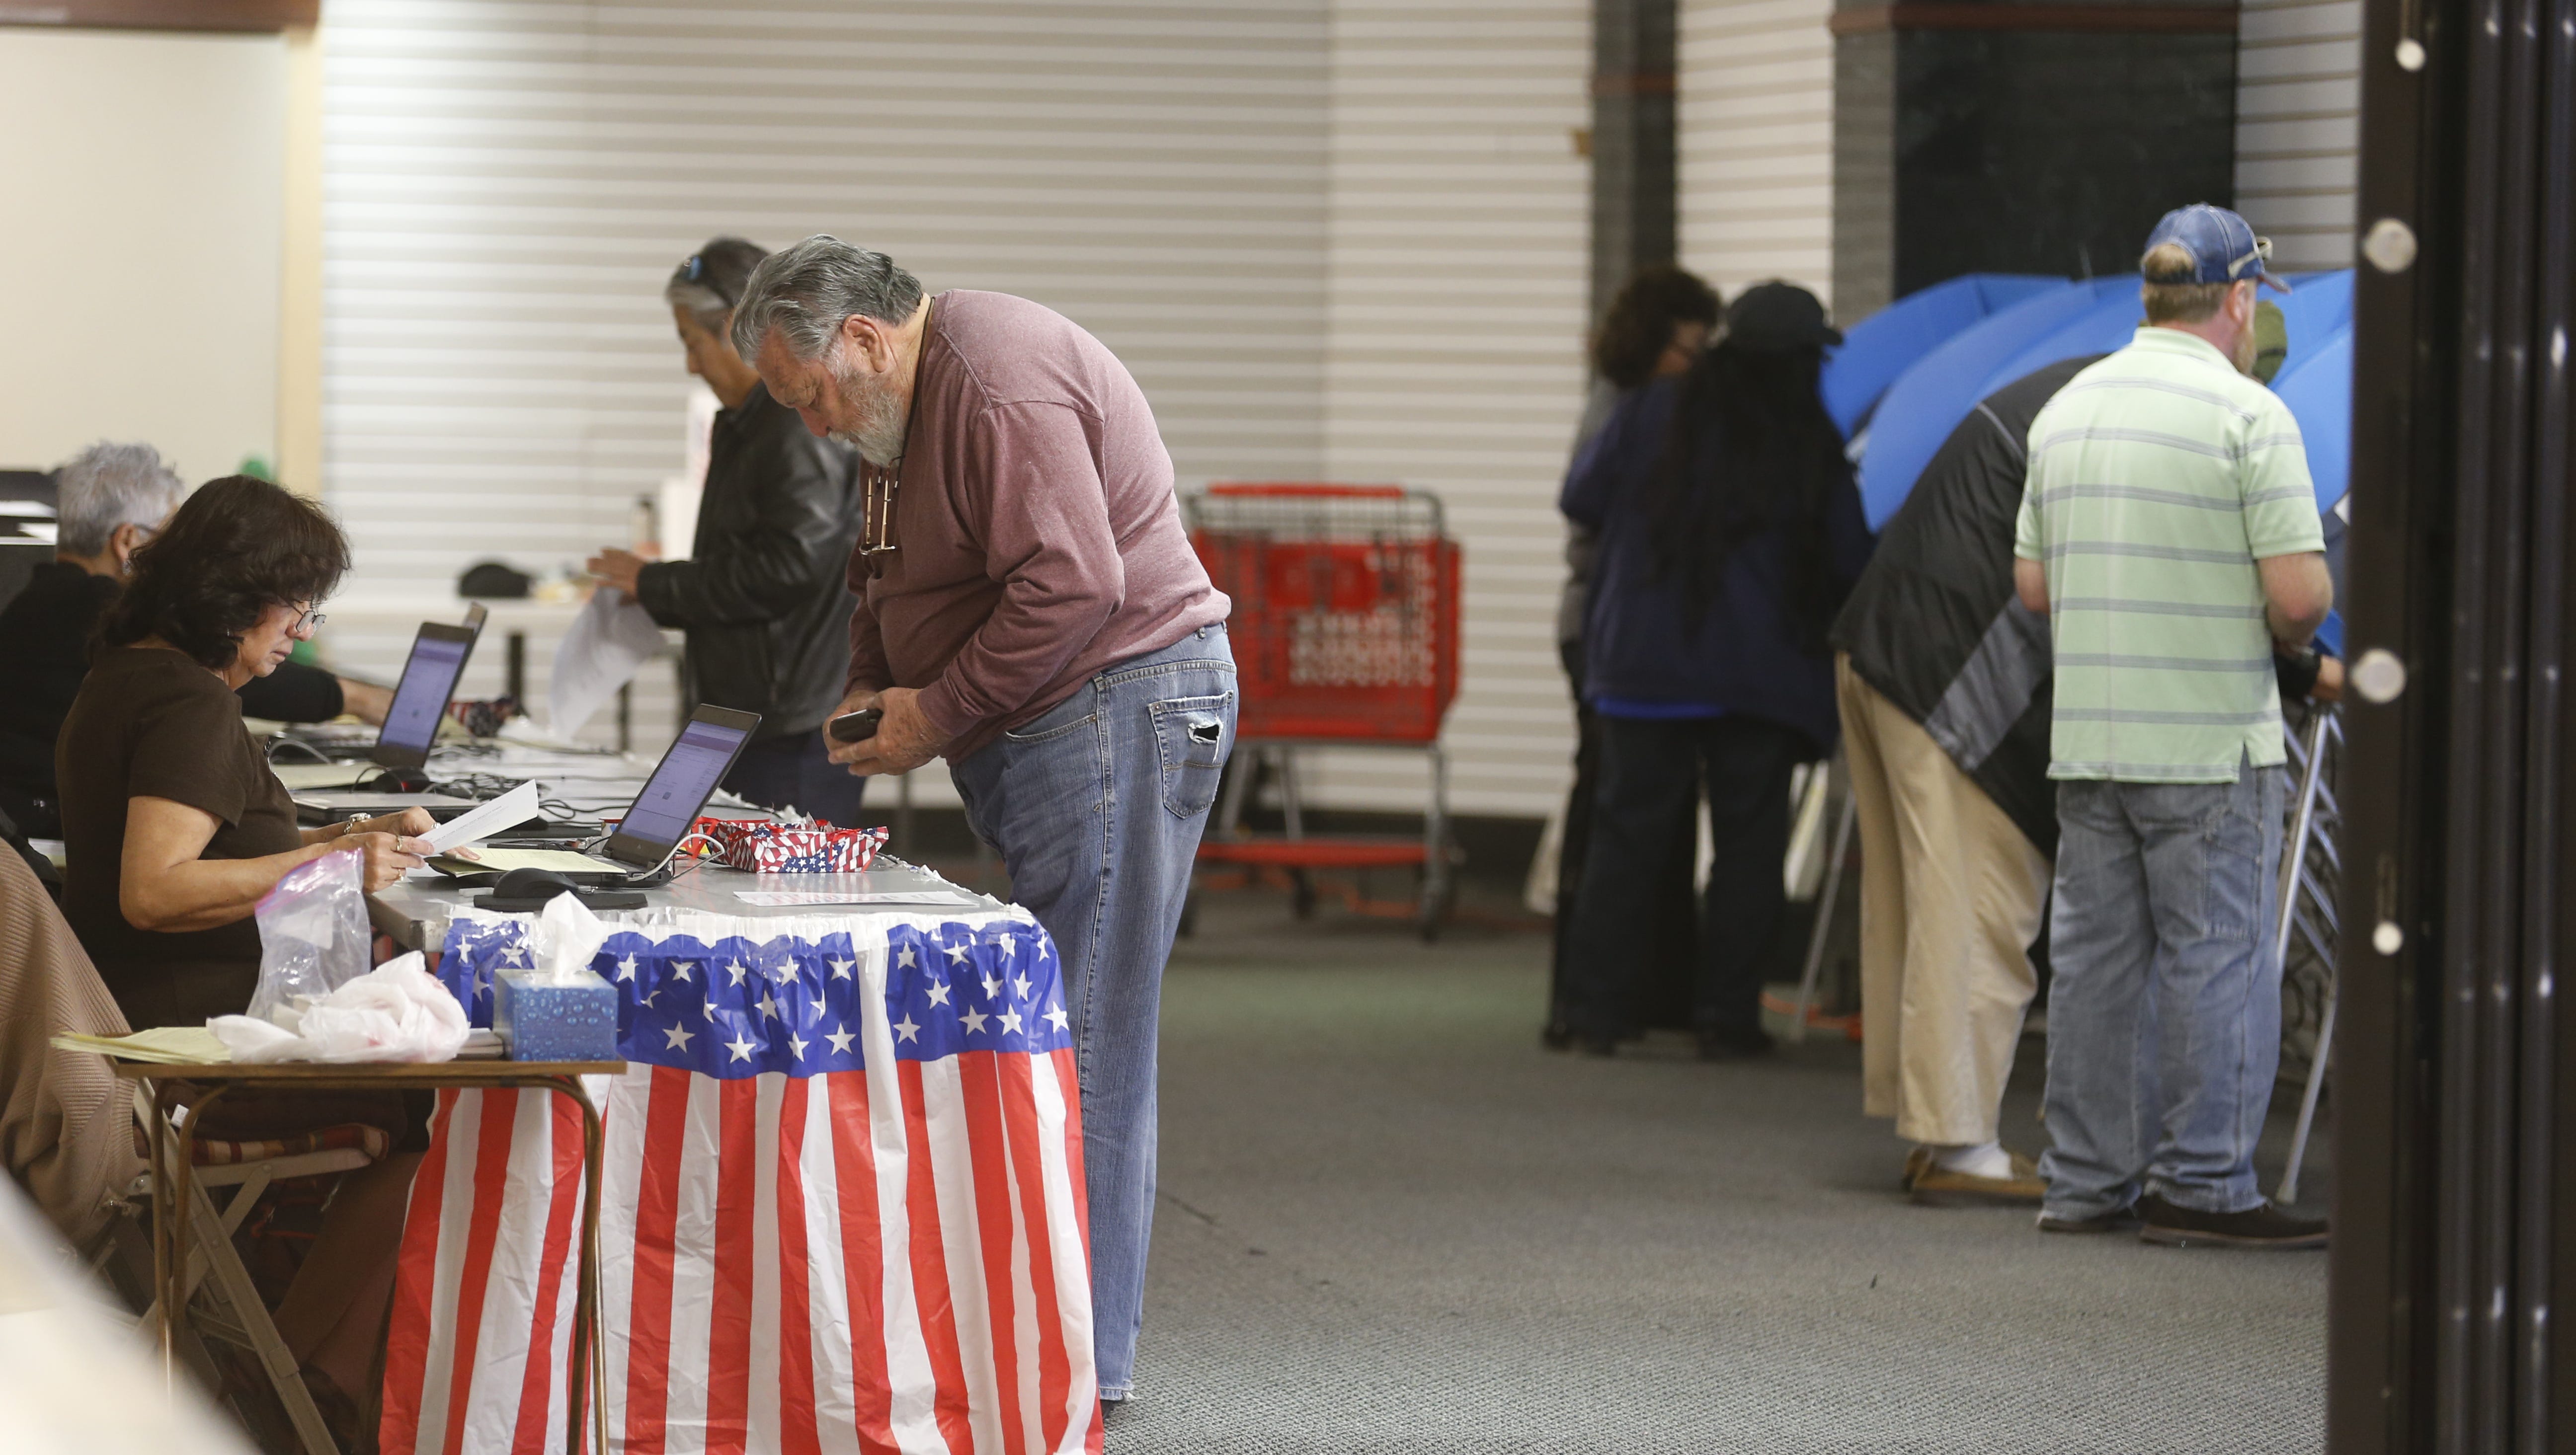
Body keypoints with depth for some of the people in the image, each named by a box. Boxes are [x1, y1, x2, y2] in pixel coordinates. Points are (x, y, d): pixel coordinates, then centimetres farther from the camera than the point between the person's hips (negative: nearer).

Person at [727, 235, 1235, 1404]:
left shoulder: (998, 387, -18)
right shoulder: (917, 397, 16)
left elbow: (1072, 582, -25)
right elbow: (889, 573, 28)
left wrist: (940, 711, -16)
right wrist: (868, 691, 9)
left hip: (1119, 711, -11)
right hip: (1042, 733, 11)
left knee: (1081, 1036, -8)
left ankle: (1080, 1353, -5)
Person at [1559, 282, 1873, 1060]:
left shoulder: (1654, 413, 1)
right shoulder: (1810, 445, -3)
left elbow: (1581, 500, 8)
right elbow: (1850, 563, 2)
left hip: (1640, 665, 2)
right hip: (1757, 675, -2)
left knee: (1627, 831, 7)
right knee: (1748, 843, 5)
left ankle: (1597, 1009, 6)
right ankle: (1727, 1016, 3)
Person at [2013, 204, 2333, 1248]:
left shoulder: (2067, 410, 9)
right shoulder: (2247, 414, -12)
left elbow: (2033, 586, 13)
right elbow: (2301, 593, -16)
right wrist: (2283, 638, 5)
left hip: (2084, 734, 6)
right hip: (2210, 739, -6)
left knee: (2095, 958, 10)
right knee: (2216, 961, 0)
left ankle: (2087, 1180, 14)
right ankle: (2200, 1185, 0)